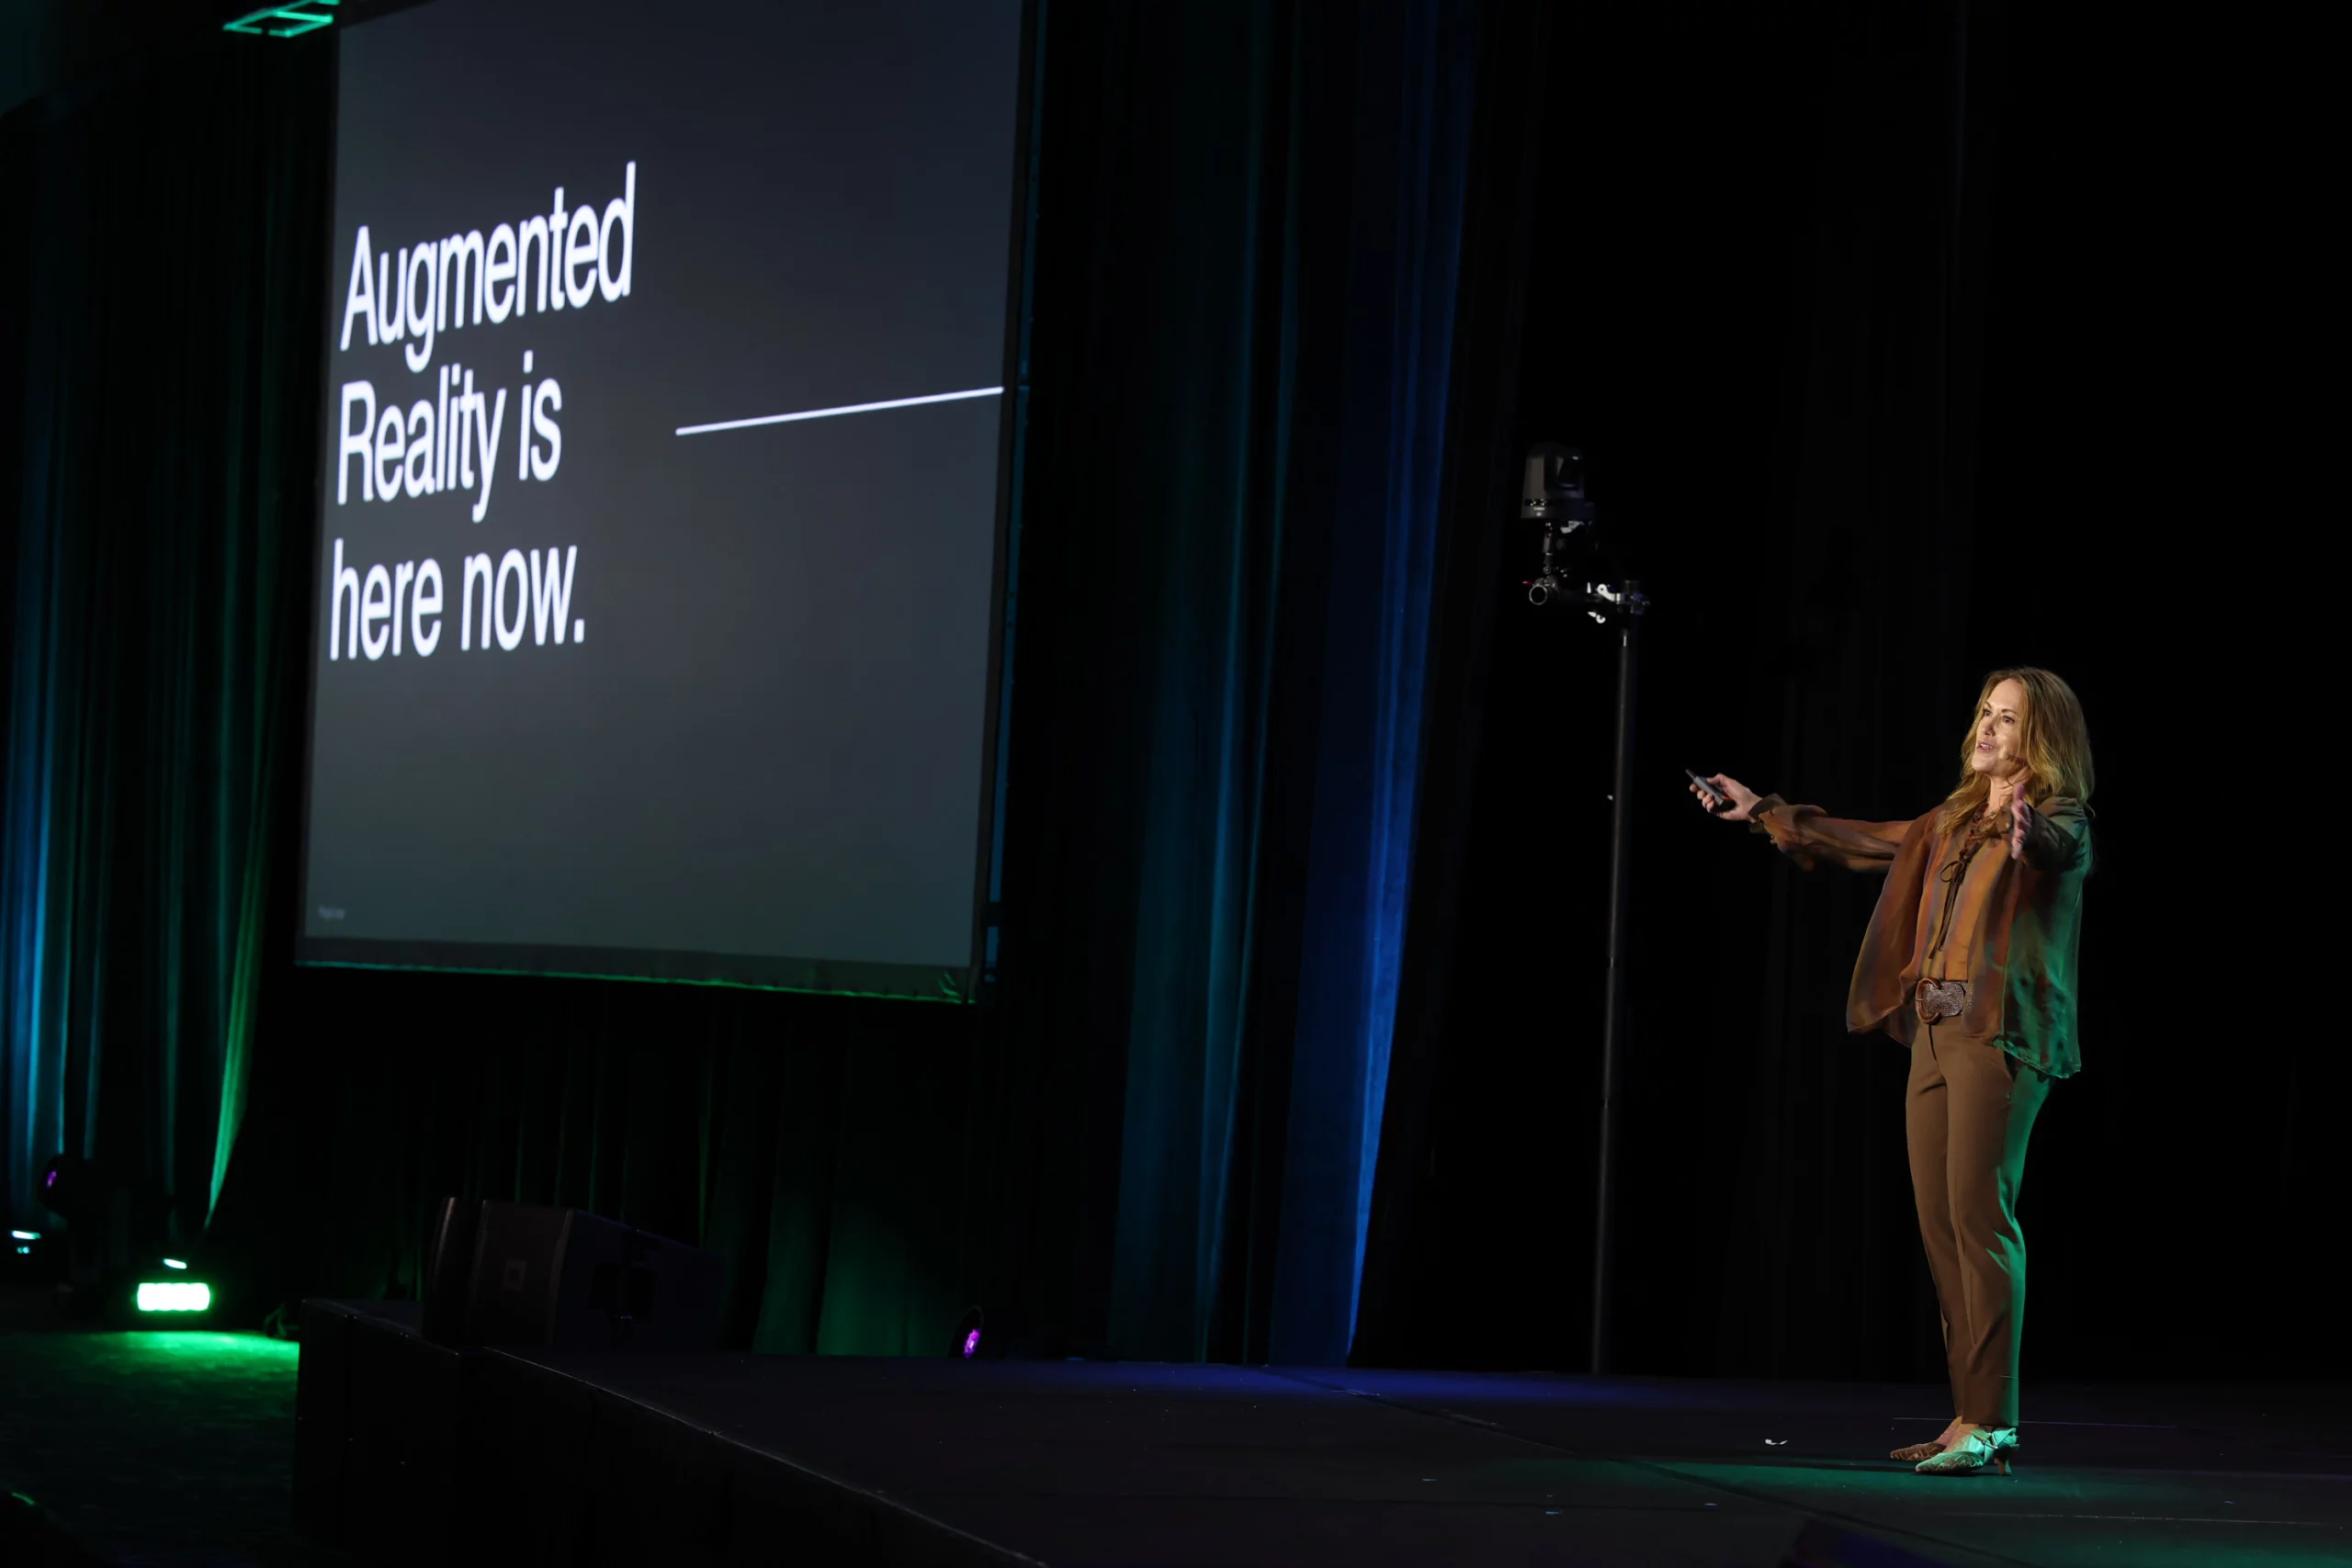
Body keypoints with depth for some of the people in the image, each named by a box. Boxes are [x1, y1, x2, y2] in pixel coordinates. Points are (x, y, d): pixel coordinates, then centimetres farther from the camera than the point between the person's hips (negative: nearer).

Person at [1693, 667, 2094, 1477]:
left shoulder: (2059, 818, -3)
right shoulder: (1954, 822, 20)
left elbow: (2055, 843, -27)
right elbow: (1862, 840, 32)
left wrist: (2026, 833, -50)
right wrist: (1764, 813, 36)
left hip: (1999, 1033, -8)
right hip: (1936, 1031, 8)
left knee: (1980, 1214, -15)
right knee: (1939, 1222, 4)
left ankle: (1992, 1423, -15)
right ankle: (1969, 1419, 6)